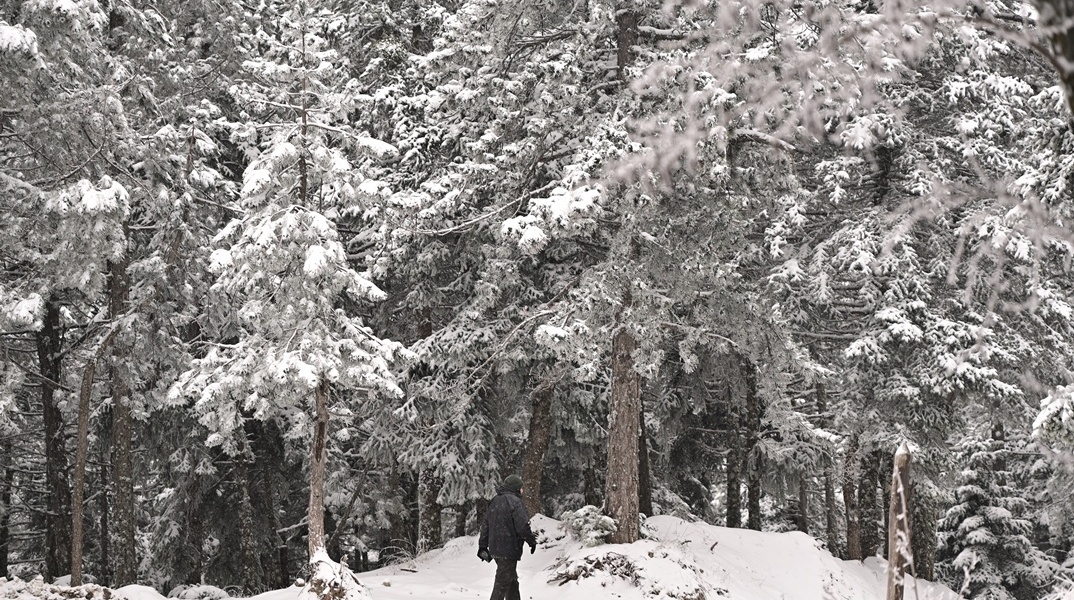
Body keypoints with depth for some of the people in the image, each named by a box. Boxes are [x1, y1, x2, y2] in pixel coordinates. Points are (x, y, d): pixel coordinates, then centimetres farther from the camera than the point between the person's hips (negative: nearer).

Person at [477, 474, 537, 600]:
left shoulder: (494, 502, 13)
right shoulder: (514, 501, -15)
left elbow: (485, 525, 16)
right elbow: (523, 526, -18)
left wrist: (483, 546, 19)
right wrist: (532, 541, -3)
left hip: (495, 549, 9)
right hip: (509, 550, -9)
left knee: (512, 580, 20)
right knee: (503, 582, -4)